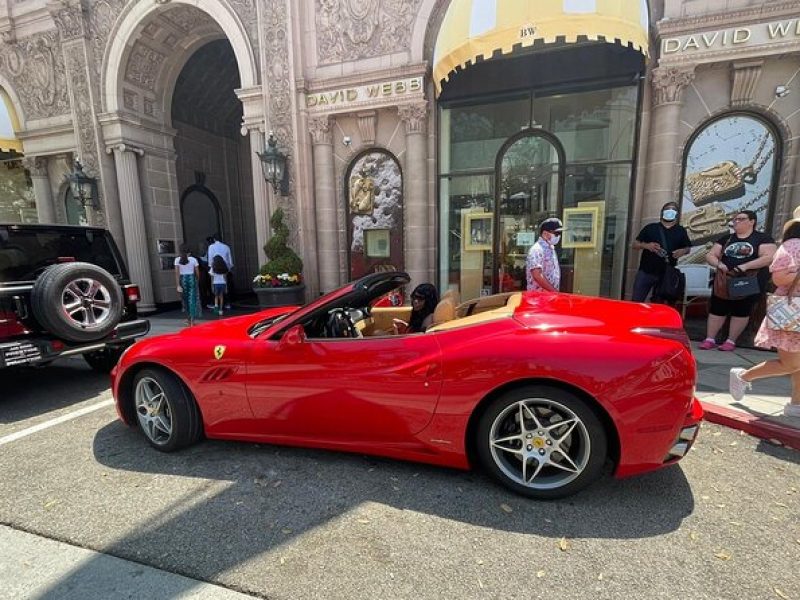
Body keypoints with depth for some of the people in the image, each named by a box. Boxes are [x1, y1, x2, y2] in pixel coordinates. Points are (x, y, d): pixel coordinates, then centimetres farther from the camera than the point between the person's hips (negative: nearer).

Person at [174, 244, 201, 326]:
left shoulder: (177, 260, -2)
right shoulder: (193, 259, -3)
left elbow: (177, 273, -8)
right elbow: (197, 273, 0)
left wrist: (178, 285, -9)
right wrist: (197, 280, 18)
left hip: (182, 280, 1)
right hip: (192, 279, -1)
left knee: (185, 300, 13)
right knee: (192, 299, 1)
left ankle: (189, 319, 24)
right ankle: (192, 320, -5)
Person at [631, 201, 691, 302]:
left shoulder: (681, 231, 11)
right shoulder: (650, 227, 6)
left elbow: (687, 248, 18)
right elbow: (635, 244, 5)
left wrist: (683, 251, -6)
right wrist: (646, 245, -16)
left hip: (666, 274, 2)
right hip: (645, 271, -2)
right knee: (636, 301, -4)